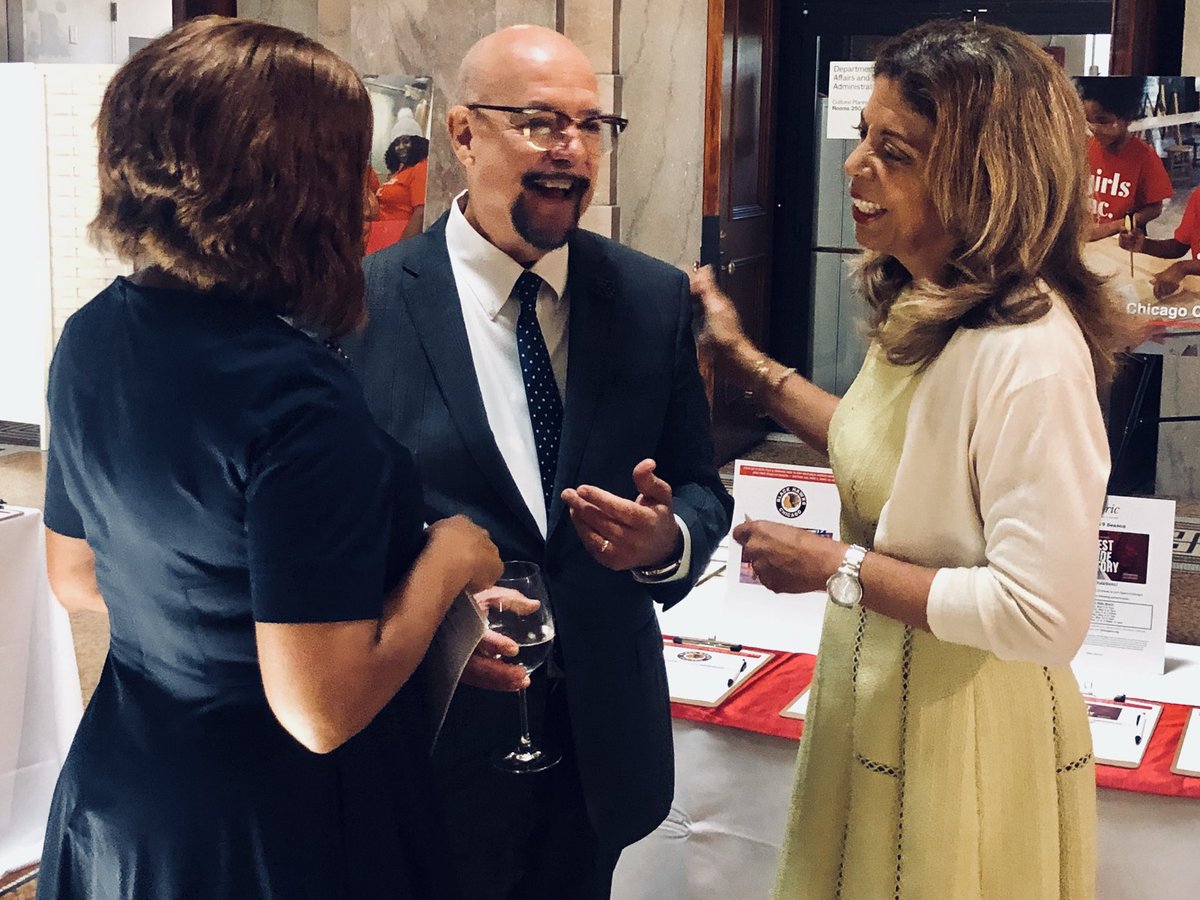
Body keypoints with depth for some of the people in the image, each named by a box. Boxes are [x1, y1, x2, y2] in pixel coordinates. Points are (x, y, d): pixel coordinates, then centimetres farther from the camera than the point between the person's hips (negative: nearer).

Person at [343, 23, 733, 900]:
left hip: (602, 736, 4)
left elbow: (702, 489, 5)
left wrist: (668, 540, -17)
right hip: (432, 733, -3)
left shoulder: (655, 297, 0)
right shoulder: (365, 303, -10)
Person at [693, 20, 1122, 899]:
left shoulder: (1030, 350, -28)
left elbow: (1044, 615, -29)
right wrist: (746, 360, 11)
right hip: (872, 698, 9)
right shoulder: (921, 306, 0)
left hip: (965, 736, -9)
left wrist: (837, 569, -21)